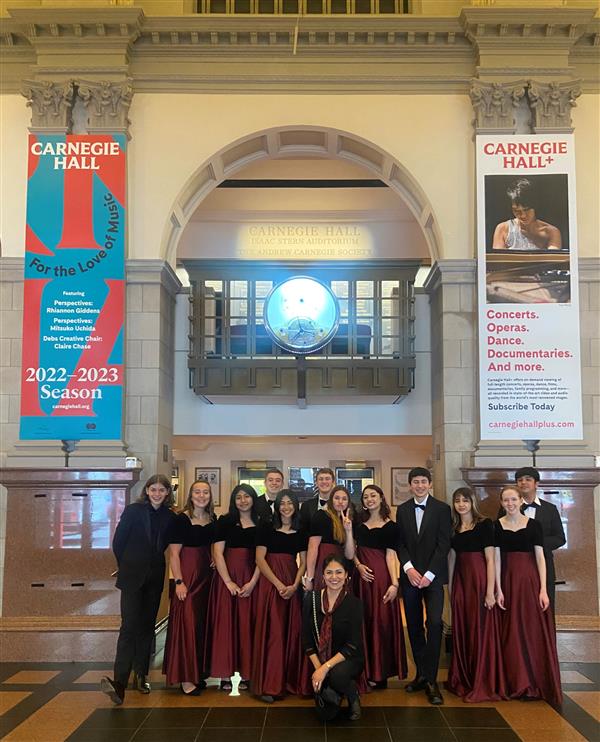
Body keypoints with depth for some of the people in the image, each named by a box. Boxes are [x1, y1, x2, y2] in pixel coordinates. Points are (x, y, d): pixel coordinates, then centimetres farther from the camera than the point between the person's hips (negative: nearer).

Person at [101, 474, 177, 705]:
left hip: (155, 578, 4)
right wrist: (127, 567, 4)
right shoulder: (133, 510, -4)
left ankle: (141, 675, 20)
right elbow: (118, 542, 0)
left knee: (147, 626, 10)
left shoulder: (170, 516, 4)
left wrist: (154, 563, 5)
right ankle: (119, 682, -16)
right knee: (129, 625, -12)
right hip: (133, 577, -4)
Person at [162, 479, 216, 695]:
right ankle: (185, 677, 3)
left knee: (204, 623, 10)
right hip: (188, 576, -6)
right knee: (186, 623, -5)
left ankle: (199, 673, 22)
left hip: (207, 576, 6)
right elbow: (174, 553, -12)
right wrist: (179, 582, -17)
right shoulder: (181, 519, -9)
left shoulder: (212, 519, 8)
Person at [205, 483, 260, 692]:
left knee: (246, 625, 3)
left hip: (251, 579, 1)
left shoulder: (261, 524, 7)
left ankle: (244, 673, 10)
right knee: (225, 623, 0)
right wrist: (228, 582, -11)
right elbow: (218, 553, -2)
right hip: (227, 576, -1)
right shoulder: (225, 521, 4)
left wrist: (252, 583, -10)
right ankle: (225, 674, 6)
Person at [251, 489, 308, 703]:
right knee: (272, 632, -6)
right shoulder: (266, 528, 1)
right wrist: (278, 584, -14)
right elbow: (260, 559, -5)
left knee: (292, 631, 3)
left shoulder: (301, 532, 10)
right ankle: (269, 686, -2)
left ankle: (289, 680, 14)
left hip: (293, 584, 3)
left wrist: (295, 585, -10)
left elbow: (303, 562, 7)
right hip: (270, 583, -3)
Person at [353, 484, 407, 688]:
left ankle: (379, 673, 8)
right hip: (361, 575, 4)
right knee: (363, 621, 8)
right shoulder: (359, 522, 10)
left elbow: (390, 556, -9)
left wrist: (394, 583, -17)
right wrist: (358, 565, -6)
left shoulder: (390, 526, -2)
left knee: (381, 621, -1)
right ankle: (365, 669, 18)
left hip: (381, 576, -4)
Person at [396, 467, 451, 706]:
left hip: (433, 576, -3)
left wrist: (429, 574, -11)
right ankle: (421, 674, 17)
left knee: (434, 623, -14)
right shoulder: (402, 510, 8)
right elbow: (399, 543, 6)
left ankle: (431, 679, -8)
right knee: (414, 627, 7)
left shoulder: (442, 509, -1)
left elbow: (444, 544, -5)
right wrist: (409, 569, -8)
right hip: (409, 576, 3)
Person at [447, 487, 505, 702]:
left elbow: (490, 559, -10)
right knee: (461, 631, 9)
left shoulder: (484, 524, -6)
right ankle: (463, 681, 21)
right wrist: (450, 587, 11)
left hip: (479, 579, -6)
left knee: (481, 630, -2)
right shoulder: (454, 528, 11)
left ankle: (483, 685, 8)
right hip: (460, 581, 6)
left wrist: (490, 590, -16)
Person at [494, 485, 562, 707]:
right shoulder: (496, 526, 4)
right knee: (512, 633, 5)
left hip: (530, 580, -1)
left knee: (534, 631, 0)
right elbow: (497, 559, 1)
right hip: (507, 581, 1)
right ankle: (518, 683, 15)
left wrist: (543, 589, -8)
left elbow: (540, 558, 0)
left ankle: (536, 684, 11)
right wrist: (498, 589, -5)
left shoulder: (534, 524, 2)